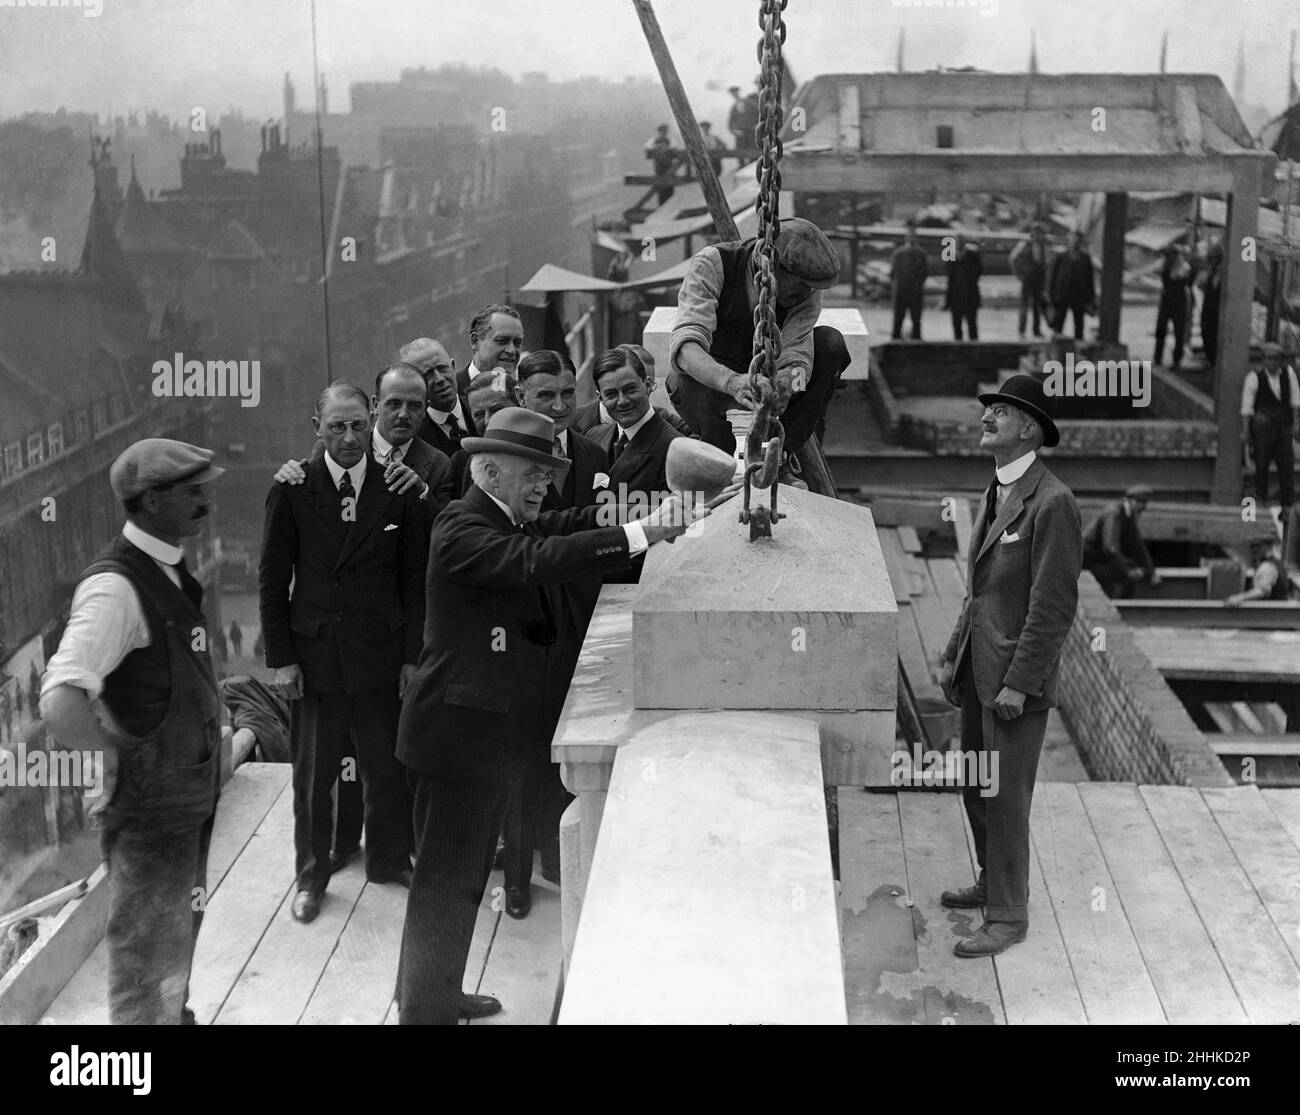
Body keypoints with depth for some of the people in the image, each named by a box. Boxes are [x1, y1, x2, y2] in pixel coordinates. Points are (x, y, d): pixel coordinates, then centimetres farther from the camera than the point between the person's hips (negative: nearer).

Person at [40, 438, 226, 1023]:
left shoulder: (169, 570, 5)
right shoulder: (116, 586, -25)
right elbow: (62, 705, -37)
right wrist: (126, 751, -21)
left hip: (190, 794, 9)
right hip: (152, 807, -9)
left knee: (180, 931, 28)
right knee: (149, 959, 7)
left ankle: (174, 1014, 49)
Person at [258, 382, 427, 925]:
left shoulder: (399, 490, -1)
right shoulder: (291, 490, -4)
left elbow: (415, 579, 3)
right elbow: (272, 580, 0)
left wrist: (413, 655, 0)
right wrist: (280, 657, -4)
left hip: (381, 651, 1)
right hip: (314, 652, -1)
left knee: (387, 767, 10)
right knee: (312, 774, 9)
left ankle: (389, 860, 32)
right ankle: (311, 876, 26)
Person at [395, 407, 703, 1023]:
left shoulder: (513, 522, 11)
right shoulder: (464, 530, -20)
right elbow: (536, 558, -34)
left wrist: (656, 519, -13)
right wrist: (640, 533, -37)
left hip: (496, 736, 10)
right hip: (459, 736, -10)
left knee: (467, 873, 21)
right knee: (447, 878, 0)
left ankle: (436, 993, 35)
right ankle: (424, 1009, 12)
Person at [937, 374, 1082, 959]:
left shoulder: (1052, 502, -18)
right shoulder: (996, 494, 12)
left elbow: (1055, 603, -20)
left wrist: (1018, 685, -20)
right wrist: (953, 658, 15)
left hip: (1018, 672, -9)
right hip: (978, 665, 9)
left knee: (1005, 795, -2)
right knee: (975, 785, 18)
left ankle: (1007, 914, 10)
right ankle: (994, 882, 35)